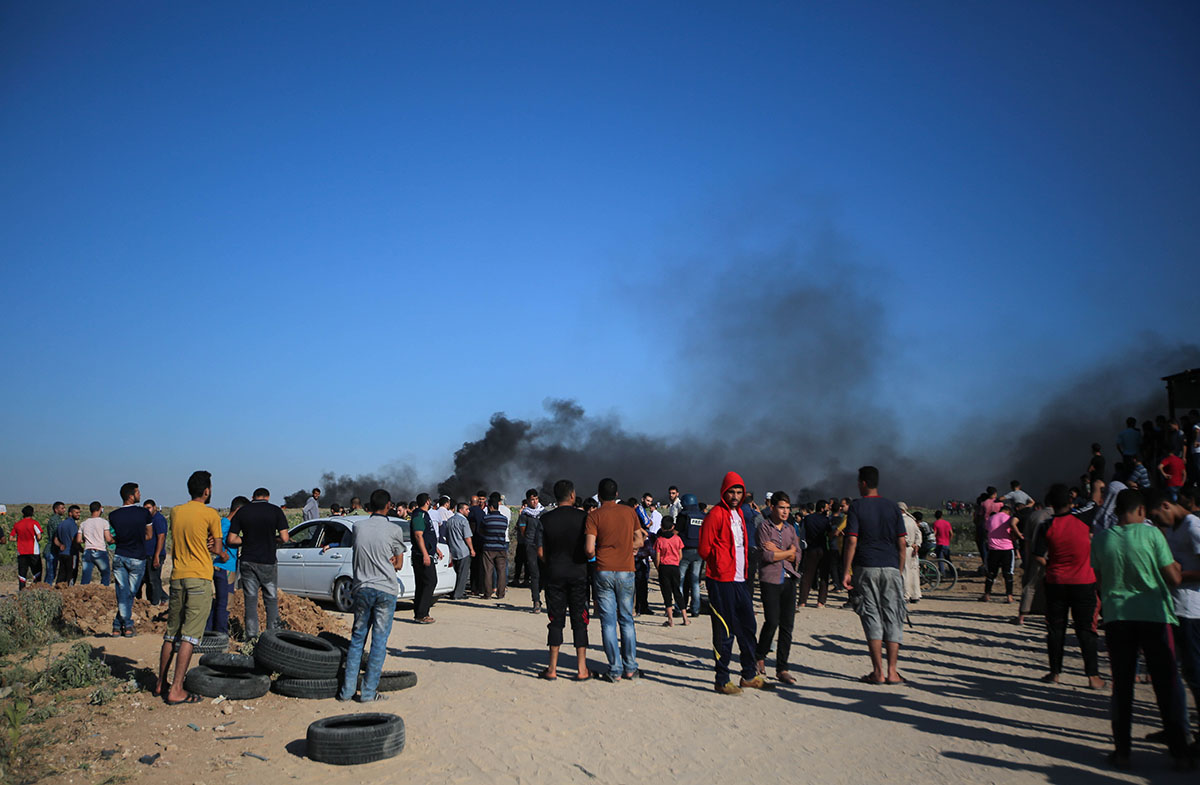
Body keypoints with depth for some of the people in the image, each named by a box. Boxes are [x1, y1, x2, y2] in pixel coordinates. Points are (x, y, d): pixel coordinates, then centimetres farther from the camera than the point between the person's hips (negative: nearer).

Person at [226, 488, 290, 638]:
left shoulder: (242, 511, 0)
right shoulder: (275, 511, -5)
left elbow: (231, 539, -2)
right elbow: (284, 538, -9)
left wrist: (247, 540, 12)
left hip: (247, 562, 1)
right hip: (268, 562, -1)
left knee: (250, 600, 9)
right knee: (271, 601, 10)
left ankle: (252, 636, 6)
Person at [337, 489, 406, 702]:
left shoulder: (358, 527, 4)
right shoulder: (394, 530, -5)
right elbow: (399, 564, 4)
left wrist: (385, 560, 9)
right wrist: (388, 562, 10)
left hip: (362, 587, 3)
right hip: (386, 589, -3)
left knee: (357, 638, 12)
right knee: (379, 640, 2)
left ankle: (347, 690, 13)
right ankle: (369, 691, 4)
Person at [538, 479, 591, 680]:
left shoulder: (545, 519, -2)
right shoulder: (583, 517, -5)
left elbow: (540, 552, -1)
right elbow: (589, 549, -7)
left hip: (554, 574, 1)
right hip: (579, 573, -1)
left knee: (556, 620, 8)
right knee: (579, 620, 6)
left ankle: (552, 669, 11)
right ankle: (581, 669, 7)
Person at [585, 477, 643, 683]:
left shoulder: (594, 515, -6)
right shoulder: (630, 512, 4)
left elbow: (589, 549, -12)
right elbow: (639, 541, 10)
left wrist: (594, 554, 8)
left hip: (604, 571, -2)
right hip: (626, 571, 3)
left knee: (608, 622, 3)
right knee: (627, 620, 13)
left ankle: (615, 671, 4)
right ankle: (630, 668, 16)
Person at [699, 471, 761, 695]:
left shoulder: (740, 513, 14)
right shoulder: (716, 515, -11)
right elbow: (704, 549, -10)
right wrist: (721, 562, -1)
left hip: (740, 579, 8)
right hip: (722, 581, -8)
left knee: (748, 627, 13)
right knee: (724, 631, -2)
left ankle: (749, 675, 24)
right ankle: (722, 680, 7)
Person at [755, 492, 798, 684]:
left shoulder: (790, 529, 14)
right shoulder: (764, 526, -2)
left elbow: (797, 558, 6)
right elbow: (766, 556, -12)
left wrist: (777, 551, -7)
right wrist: (789, 552, -2)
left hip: (788, 580, 5)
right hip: (770, 579, -5)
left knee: (787, 625, 1)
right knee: (772, 622, -9)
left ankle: (782, 669, 9)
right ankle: (759, 657, 17)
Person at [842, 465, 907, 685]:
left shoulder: (856, 506, -2)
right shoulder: (892, 507, 7)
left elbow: (852, 541, -9)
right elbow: (902, 544, 5)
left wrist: (846, 571, -5)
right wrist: (900, 571, 13)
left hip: (866, 568, -2)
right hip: (891, 568, 2)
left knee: (872, 617, 2)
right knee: (892, 617, 6)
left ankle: (878, 672, 1)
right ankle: (892, 672, 6)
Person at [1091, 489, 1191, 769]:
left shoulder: (1101, 539, 0)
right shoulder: (1151, 533, -8)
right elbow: (1174, 578, -5)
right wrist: (1176, 566, 15)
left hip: (1116, 617, 2)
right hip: (1153, 614, -2)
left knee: (1121, 685, 9)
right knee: (1167, 684, 9)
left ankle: (1122, 751, 12)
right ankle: (1180, 752, 15)